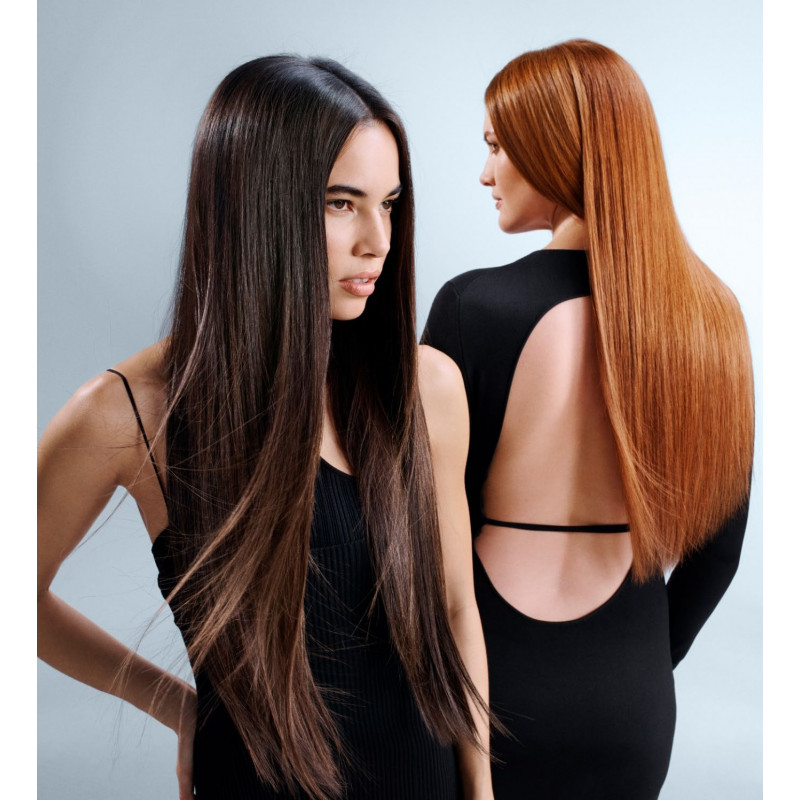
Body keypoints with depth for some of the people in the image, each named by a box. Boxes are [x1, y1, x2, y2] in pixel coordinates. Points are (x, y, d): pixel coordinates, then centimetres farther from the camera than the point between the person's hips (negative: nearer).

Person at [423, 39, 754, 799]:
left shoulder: (476, 306, -19)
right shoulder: (710, 314, -5)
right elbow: (718, 547, 3)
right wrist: (647, 662, 16)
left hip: (493, 683, -4)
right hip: (635, 705, 4)